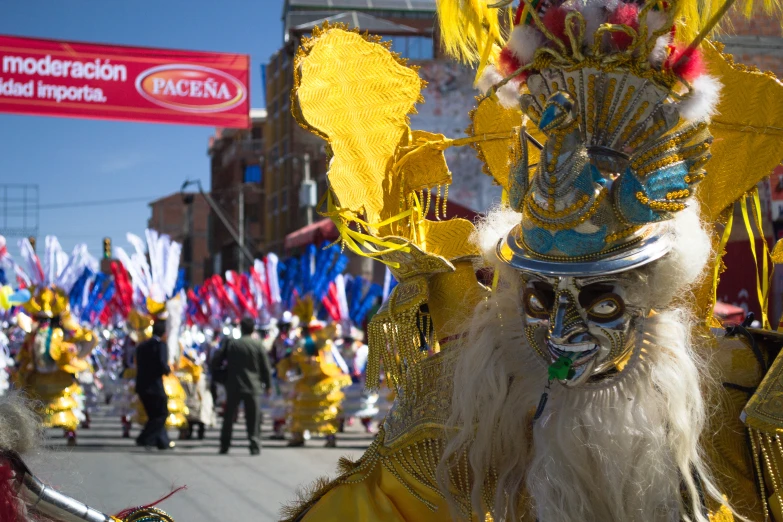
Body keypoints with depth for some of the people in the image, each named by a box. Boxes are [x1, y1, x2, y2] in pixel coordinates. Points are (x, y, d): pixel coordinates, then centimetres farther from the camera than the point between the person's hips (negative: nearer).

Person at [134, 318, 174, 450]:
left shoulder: (142, 346, 15)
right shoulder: (160, 345, -10)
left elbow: (139, 366, 16)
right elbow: (162, 364, -21)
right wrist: (168, 370, 0)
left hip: (141, 386, 8)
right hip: (154, 385, -8)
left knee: (154, 415, 15)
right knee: (162, 414, 2)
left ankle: (163, 442, 19)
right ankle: (144, 439, -6)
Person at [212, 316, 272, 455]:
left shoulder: (230, 343, -1)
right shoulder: (258, 345, -4)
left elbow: (215, 361, 1)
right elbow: (265, 367, -2)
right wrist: (268, 385, 9)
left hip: (233, 386, 1)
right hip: (253, 386, -1)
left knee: (229, 418, 10)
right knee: (253, 420, 1)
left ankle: (224, 446, 12)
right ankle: (255, 446, -4)